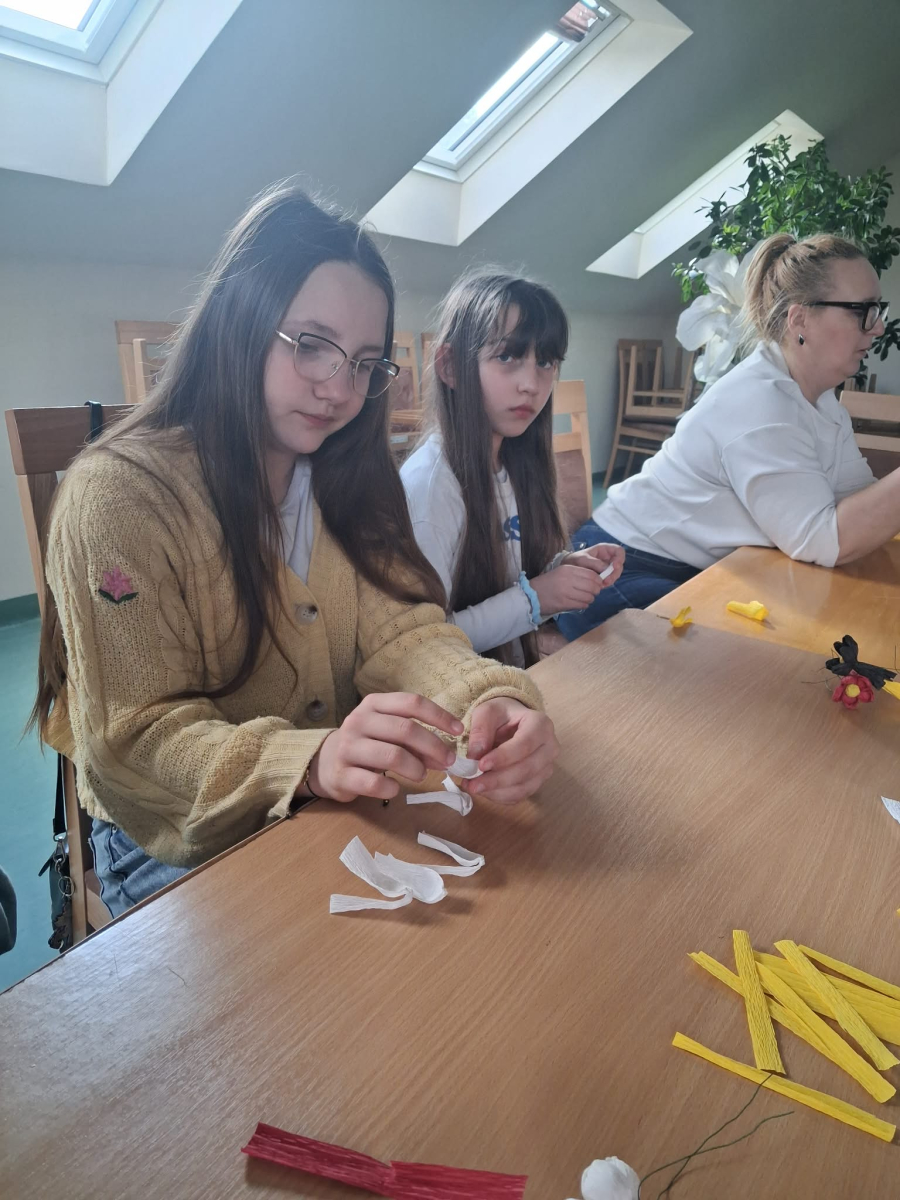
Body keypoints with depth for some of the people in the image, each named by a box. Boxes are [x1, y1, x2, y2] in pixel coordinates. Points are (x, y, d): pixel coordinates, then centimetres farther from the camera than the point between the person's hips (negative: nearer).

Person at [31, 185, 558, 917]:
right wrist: (310, 762, -37)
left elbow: (402, 629, -8)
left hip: (339, 815, 5)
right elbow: (135, 738, -18)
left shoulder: (347, 476, 3)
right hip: (184, 847, -4)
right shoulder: (119, 494, -16)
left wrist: (491, 699, -30)